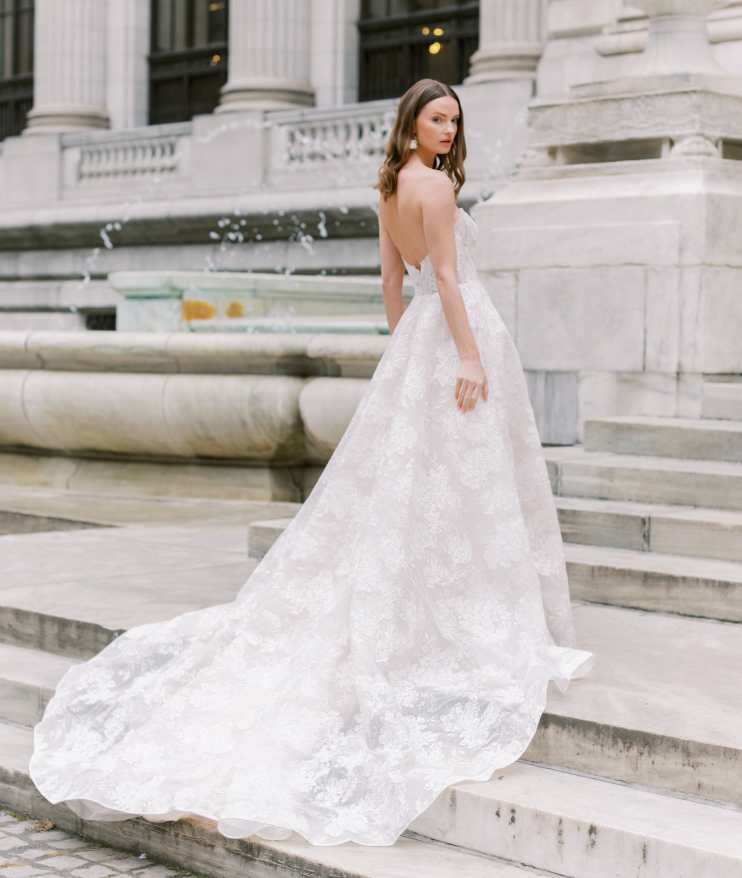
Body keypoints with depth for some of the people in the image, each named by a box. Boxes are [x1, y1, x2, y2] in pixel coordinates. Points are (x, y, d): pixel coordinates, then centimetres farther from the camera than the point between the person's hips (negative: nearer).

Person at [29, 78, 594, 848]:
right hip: (458, 335, -9)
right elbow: (445, 276, -19)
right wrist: (469, 356, -21)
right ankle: (472, 630, 2)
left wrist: (403, 356, 22)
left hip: (416, 341, 9)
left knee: (402, 478, 10)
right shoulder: (434, 185, -13)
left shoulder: (390, 189, 14)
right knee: (460, 484, -4)